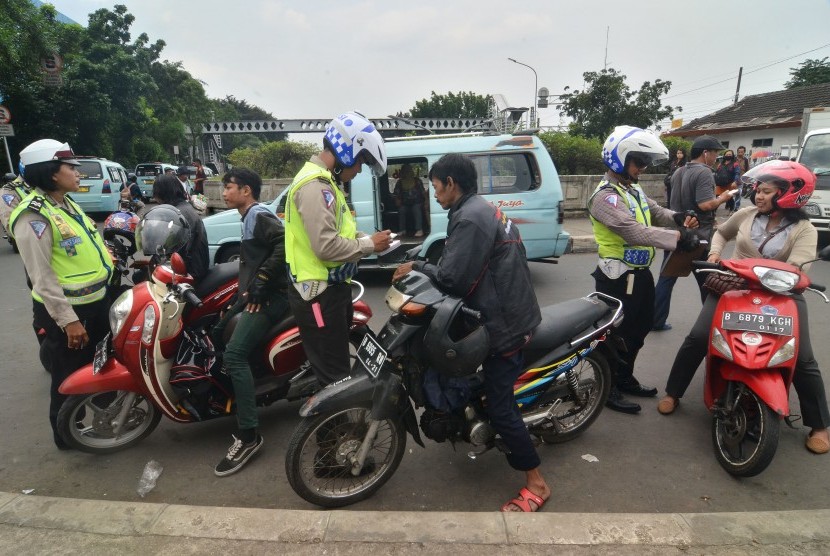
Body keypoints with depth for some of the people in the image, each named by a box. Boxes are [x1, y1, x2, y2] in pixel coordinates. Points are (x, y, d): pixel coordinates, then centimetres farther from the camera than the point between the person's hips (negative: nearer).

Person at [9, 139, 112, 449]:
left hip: (96, 301, 9)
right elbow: (42, 278, -24)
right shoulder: (34, 216, -21)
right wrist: (68, 320, -24)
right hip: (67, 310, -9)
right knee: (69, 376, 8)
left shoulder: (67, 203, 9)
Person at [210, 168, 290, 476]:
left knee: (234, 355, -22)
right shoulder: (250, 218, 22)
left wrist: (261, 281, -26)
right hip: (254, 296, 11)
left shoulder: (259, 215, -10)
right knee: (218, 333, 17)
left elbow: (285, 243, -28)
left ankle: (248, 435, -18)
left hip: (267, 297, -11)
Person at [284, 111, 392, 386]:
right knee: (336, 376, -4)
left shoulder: (324, 181, 14)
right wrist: (369, 245, -15)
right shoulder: (315, 185, -20)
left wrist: (366, 238, 5)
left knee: (338, 367, 24)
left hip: (331, 288, 11)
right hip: (320, 292, -11)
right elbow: (326, 246, -28)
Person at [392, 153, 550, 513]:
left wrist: (416, 268, -6)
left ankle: (536, 483, 9)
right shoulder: (486, 211, 15)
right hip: (513, 314, 11)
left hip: (502, 322, -11)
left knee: (499, 406, -3)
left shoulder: (469, 218, -19)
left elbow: (452, 277, -23)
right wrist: (426, 269, 11)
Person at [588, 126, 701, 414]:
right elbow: (635, 232, -31)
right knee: (617, 334, 1)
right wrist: (677, 238, -35)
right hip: (619, 278, -10)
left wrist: (677, 218, -7)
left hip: (640, 273, 10)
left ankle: (625, 378, 37)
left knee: (640, 329, 21)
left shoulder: (633, 189, 12)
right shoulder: (606, 196, -21)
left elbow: (655, 211, 15)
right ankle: (608, 388, 17)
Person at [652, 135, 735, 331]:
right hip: (698, 236, -7)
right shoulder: (704, 172, -14)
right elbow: (705, 204, -24)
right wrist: (722, 198, -7)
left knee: (666, 278, 7)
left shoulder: (678, 173, 13)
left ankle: (656, 321, 7)